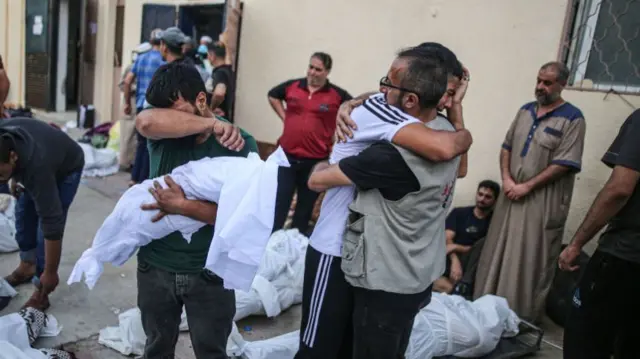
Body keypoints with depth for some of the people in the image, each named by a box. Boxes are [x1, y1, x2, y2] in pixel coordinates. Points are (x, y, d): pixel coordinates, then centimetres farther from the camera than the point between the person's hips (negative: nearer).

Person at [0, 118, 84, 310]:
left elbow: (52, 224, -39)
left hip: (67, 169, -7)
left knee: (47, 226, -13)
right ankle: (27, 266, 33)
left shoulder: (37, 167, -46)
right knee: (23, 214, 12)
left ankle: (41, 291, -2)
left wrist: (50, 272, -31)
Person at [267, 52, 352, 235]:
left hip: (316, 160, -1)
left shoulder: (337, 95, -7)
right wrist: (284, 117, 8)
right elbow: (272, 95, 19)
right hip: (287, 155, 1)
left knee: (305, 205, 14)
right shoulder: (292, 86, 1)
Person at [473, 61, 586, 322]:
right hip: (511, 194, 6)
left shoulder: (572, 118, -9)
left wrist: (527, 186, -15)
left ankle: (523, 317, 17)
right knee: (498, 253, 11)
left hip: (542, 201, -6)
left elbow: (564, 164, -15)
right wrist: (506, 179, -4)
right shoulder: (526, 110, 10)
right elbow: (507, 146, 12)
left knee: (530, 260, 2)